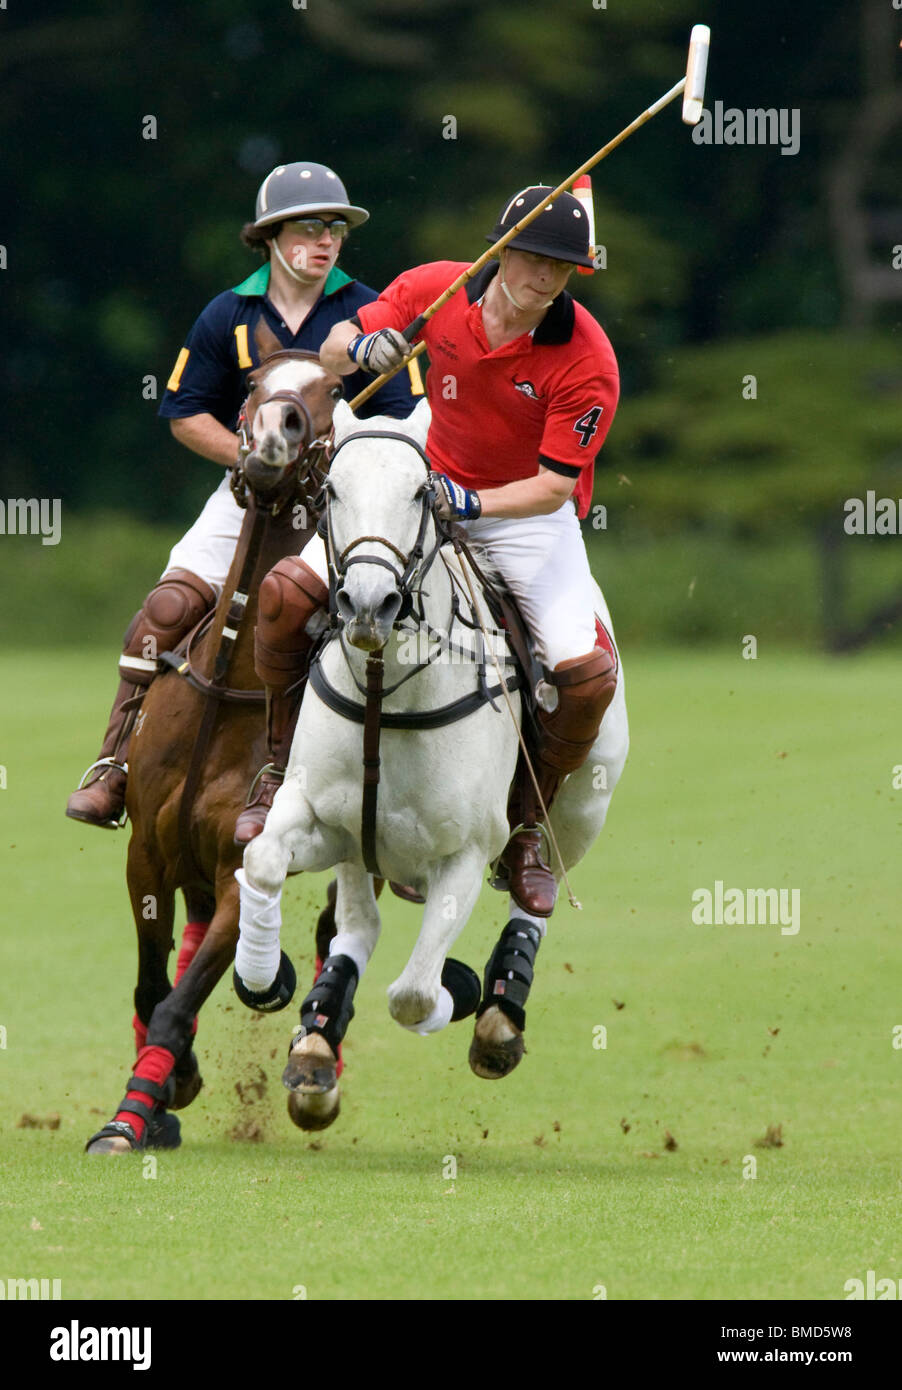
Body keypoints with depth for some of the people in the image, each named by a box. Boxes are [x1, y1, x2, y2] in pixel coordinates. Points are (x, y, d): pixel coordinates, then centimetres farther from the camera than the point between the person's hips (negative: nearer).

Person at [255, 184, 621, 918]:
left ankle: (528, 825, 3)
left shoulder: (588, 362, -22)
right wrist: (362, 347, -25)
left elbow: (555, 486, -20)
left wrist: (473, 503, -36)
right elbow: (332, 350, 0)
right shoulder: (435, 291, -14)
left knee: (587, 673, -22)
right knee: (285, 594, -16)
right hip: (429, 485, 2)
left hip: (529, 514, -2)